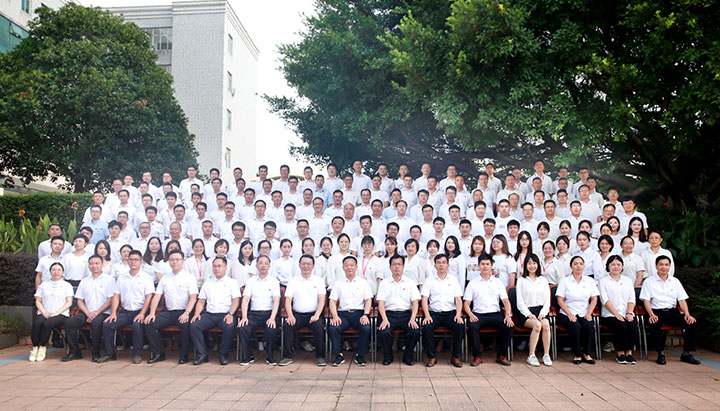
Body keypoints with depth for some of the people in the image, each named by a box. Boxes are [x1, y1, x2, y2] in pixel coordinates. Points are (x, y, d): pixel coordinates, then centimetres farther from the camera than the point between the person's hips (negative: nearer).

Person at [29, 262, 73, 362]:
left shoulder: (67, 285, 13)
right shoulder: (44, 284, 21)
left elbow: (69, 302, 3)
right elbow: (38, 301, 14)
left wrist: (57, 313, -11)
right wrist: (44, 312, -5)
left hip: (60, 314, -2)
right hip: (44, 313, 2)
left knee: (47, 323, -34)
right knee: (37, 323, -32)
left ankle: (43, 346, -16)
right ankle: (35, 347, -17)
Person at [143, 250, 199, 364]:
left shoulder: (190, 277, 3)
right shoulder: (165, 278, 17)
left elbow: (193, 298, -5)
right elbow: (157, 296, 12)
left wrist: (186, 313, -20)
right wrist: (152, 313, -3)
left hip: (183, 312, -4)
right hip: (168, 312, 5)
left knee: (186, 325, -35)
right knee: (149, 323, -17)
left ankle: (184, 356, -17)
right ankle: (158, 353, -4)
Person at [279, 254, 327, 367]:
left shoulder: (319, 280, 10)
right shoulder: (293, 281, 12)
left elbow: (322, 300, 1)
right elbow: (288, 300, 5)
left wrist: (316, 315, -15)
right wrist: (290, 316, -13)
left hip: (314, 314, -1)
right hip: (297, 314, 1)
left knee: (319, 326, -31)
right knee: (287, 326, -27)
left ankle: (320, 356, -16)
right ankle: (287, 356, -14)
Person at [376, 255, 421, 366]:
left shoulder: (410, 283, 13)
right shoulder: (384, 283, 12)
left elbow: (415, 303, 5)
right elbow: (380, 303, 3)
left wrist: (412, 319, -11)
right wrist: (385, 319, -14)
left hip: (406, 314, 1)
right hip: (389, 314, 0)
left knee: (415, 331, -28)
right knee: (383, 332, -30)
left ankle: (407, 356, -1)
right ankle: (388, 356, -1)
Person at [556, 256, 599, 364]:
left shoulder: (590, 281, 13)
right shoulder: (565, 281, 5)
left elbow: (594, 299, 9)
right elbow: (560, 300, -1)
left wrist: (589, 313, -7)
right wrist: (570, 314, -13)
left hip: (584, 314, 2)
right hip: (567, 314, -2)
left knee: (589, 326, -29)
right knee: (575, 326, -32)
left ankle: (586, 354, -10)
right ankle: (577, 355, -14)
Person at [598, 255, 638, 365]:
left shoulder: (628, 281, 20)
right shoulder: (603, 281, 8)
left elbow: (632, 299, 10)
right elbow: (605, 300, -4)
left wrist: (629, 313, -9)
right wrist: (617, 314, -15)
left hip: (626, 314, 3)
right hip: (609, 315, -3)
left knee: (633, 326, -28)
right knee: (621, 326, -31)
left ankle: (629, 352, -15)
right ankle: (620, 353, -15)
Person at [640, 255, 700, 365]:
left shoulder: (675, 281, 18)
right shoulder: (649, 282, 7)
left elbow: (682, 300, 12)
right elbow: (646, 300, -2)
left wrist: (687, 314, -6)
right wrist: (651, 314, -19)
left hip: (672, 311, 4)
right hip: (656, 311, -3)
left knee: (692, 323, -22)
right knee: (655, 325, -37)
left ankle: (686, 353, -9)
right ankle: (661, 353, -22)